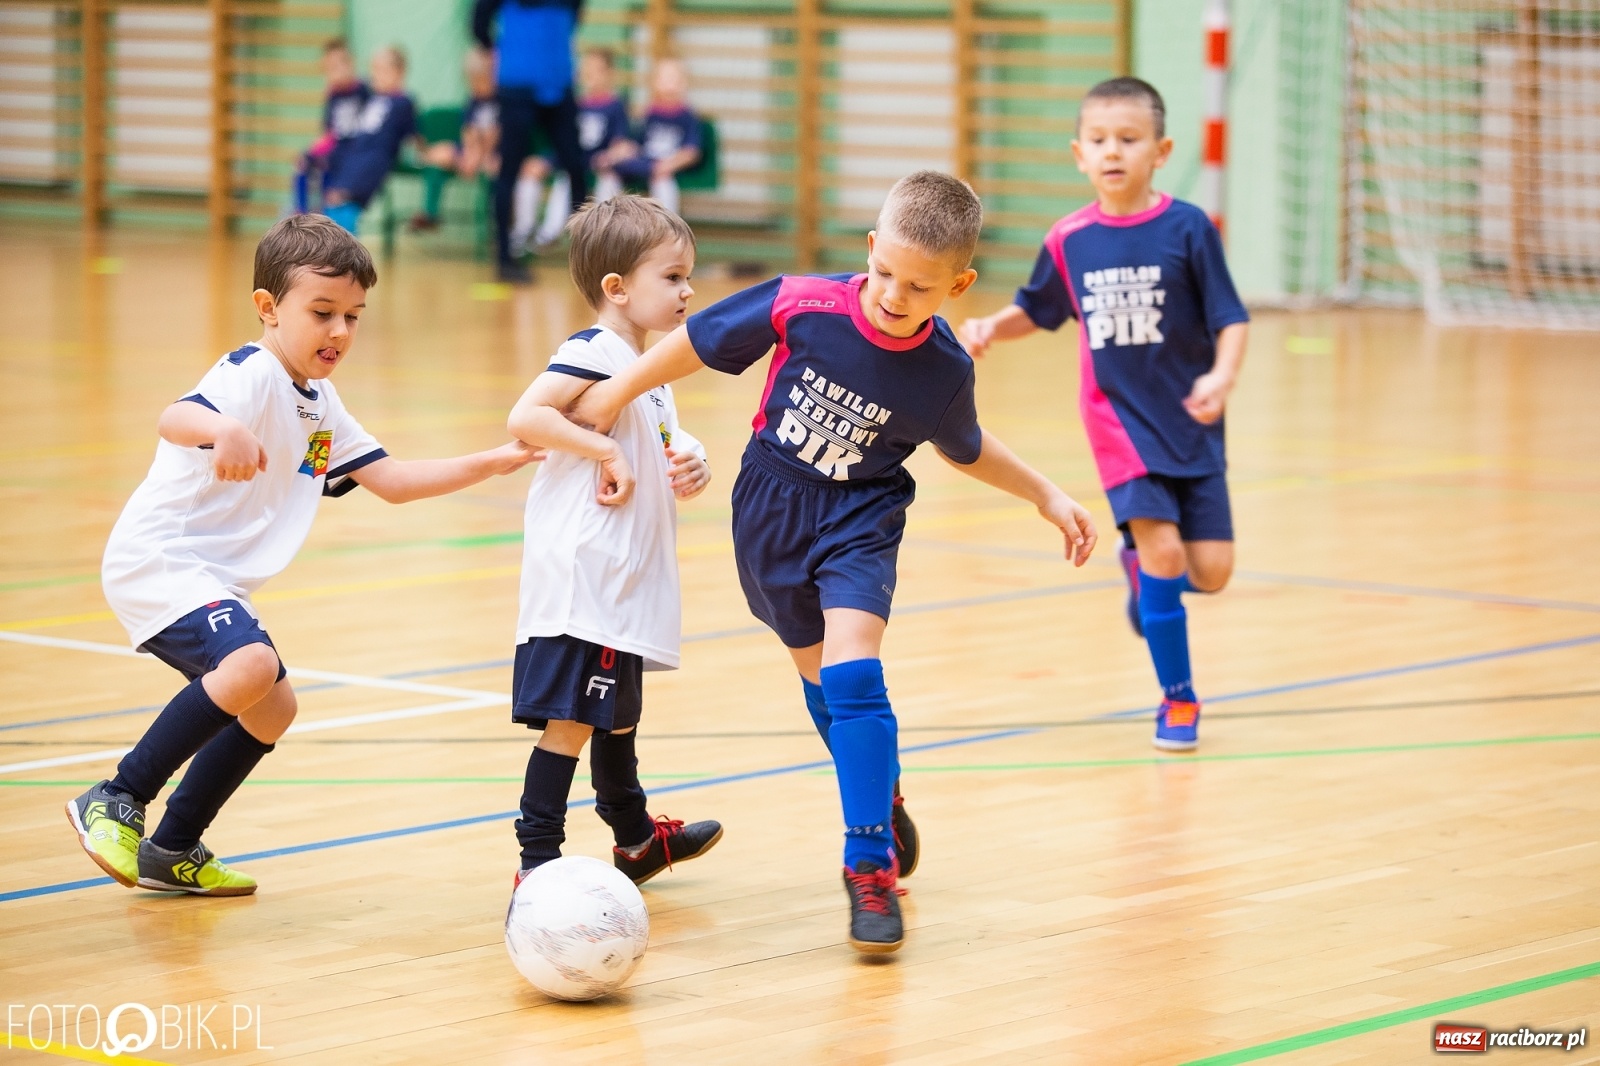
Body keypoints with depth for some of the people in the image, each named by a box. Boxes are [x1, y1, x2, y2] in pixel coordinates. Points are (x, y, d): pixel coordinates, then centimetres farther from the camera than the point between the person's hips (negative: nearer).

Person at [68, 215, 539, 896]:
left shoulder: (320, 406, 13)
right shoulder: (252, 375, -18)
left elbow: (392, 482, 18)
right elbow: (174, 418, -39)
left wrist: (491, 463, 9)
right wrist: (224, 429, -62)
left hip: (214, 579, 10)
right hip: (159, 559, -10)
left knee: (272, 709, 17)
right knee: (251, 666, -31)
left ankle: (173, 852, 28)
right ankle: (117, 802, -19)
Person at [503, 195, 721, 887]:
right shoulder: (595, 353, -14)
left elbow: (665, 466, 27)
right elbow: (525, 418, -26)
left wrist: (693, 471, 4)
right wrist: (608, 454, -23)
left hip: (624, 583, 11)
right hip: (581, 578, -11)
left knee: (616, 714, 25)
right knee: (570, 720, -13)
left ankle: (636, 839, 40)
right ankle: (537, 866, -14)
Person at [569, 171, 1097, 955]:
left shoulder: (943, 372, -17)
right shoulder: (802, 306, -22)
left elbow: (964, 449, 7)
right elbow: (697, 343, -8)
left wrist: (1045, 495, 9)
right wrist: (610, 399, -3)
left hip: (860, 517, -2)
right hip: (772, 508, 2)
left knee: (850, 667, -21)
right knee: (817, 672, 16)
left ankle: (870, 862, -14)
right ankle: (881, 796, 43)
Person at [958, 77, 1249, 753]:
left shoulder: (1187, 229, -10)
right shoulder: (1069, 241, -3)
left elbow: (1230, 319, -9)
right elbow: (1036, 311, 14)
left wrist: (1222, 377, -27)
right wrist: (992, 327, -6)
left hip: (1189, 421, 0)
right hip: (1119, 419, 0)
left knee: (1210, 571, -4)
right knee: (1163, 549, -15)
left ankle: (1141, 564, 33)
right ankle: (1178, 701, 2)